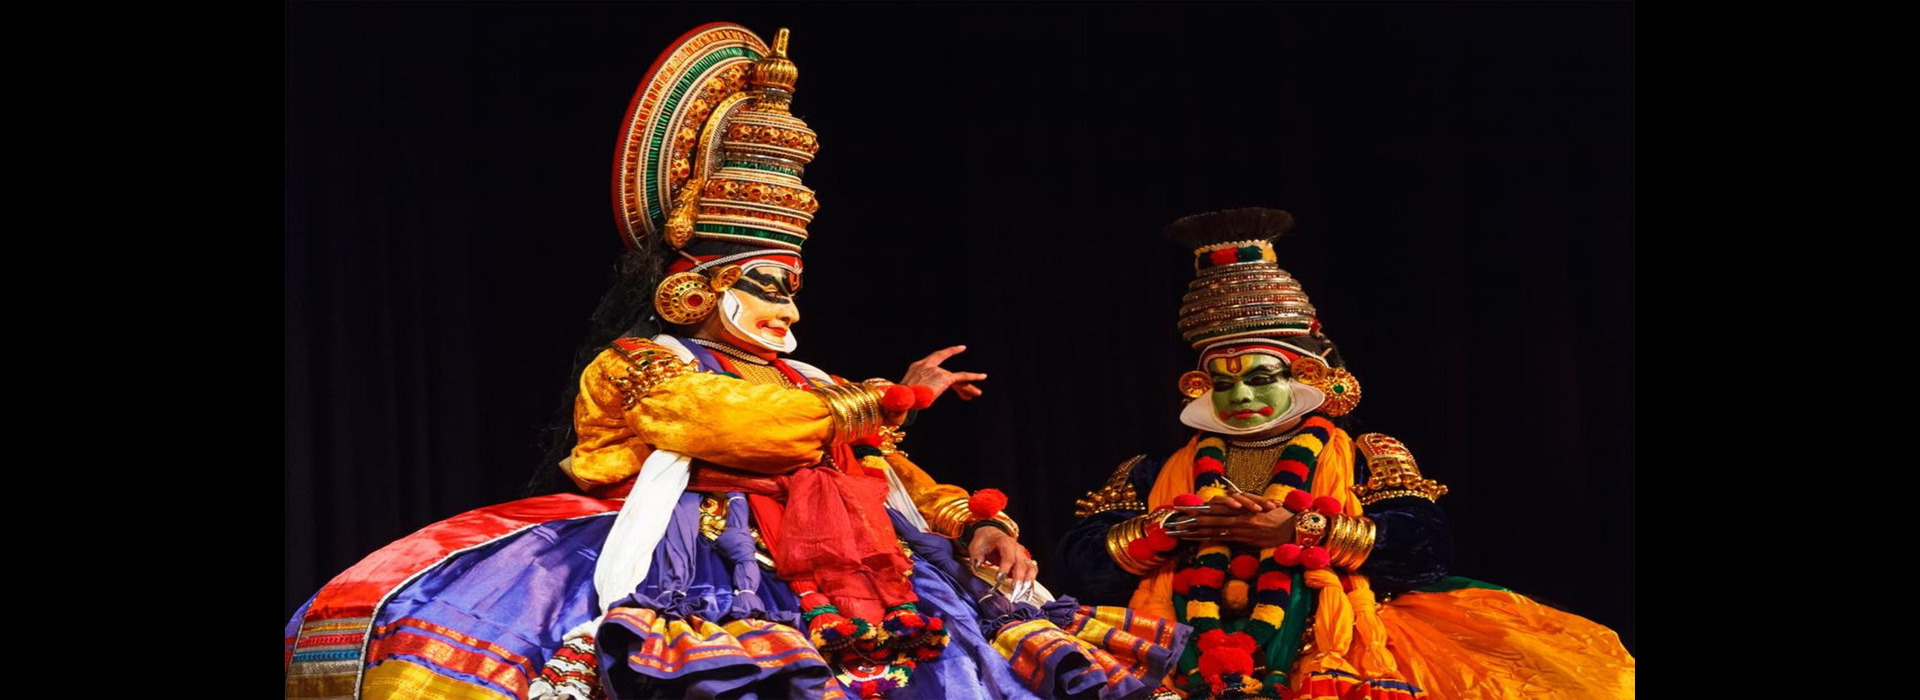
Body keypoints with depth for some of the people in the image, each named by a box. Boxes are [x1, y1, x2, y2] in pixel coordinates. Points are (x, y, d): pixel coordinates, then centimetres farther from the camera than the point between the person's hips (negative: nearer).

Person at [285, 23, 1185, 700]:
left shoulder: (813, 388, 32)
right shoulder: (638, 363, 12)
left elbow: (902, 478, 29)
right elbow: (739, 423, -6)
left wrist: (976, 524, 8)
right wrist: (889, 400, 4)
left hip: (845, 586, 5)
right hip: (705, 580, -5)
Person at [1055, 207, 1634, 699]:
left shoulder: (1362, 460, 16)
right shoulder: (1159, 476, 22)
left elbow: (1425, 544, -1)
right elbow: (1080, 558, 12)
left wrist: (1299, 528, -6)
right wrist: (1171, 529, -4)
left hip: (1327, 650, -1)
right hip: (1183, 649, 2)